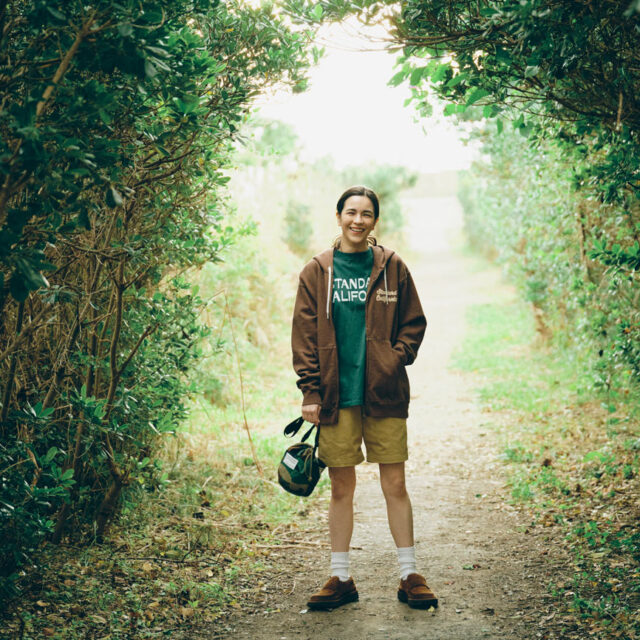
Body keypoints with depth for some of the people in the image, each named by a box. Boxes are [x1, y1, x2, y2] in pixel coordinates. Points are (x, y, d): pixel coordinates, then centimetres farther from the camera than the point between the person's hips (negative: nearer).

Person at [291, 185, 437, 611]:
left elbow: (414, 323, 10)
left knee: (395, 485, 3)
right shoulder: (317, 273, 5)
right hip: (336, 397, 0)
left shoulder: (393, 268, 5)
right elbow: (305, 334, 3)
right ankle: (341, 579, 17)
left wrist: (397, 358, -6)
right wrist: (310, 390, -4)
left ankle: (410, 576, 14)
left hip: (385, 394, 0)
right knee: (341, 487, 6)